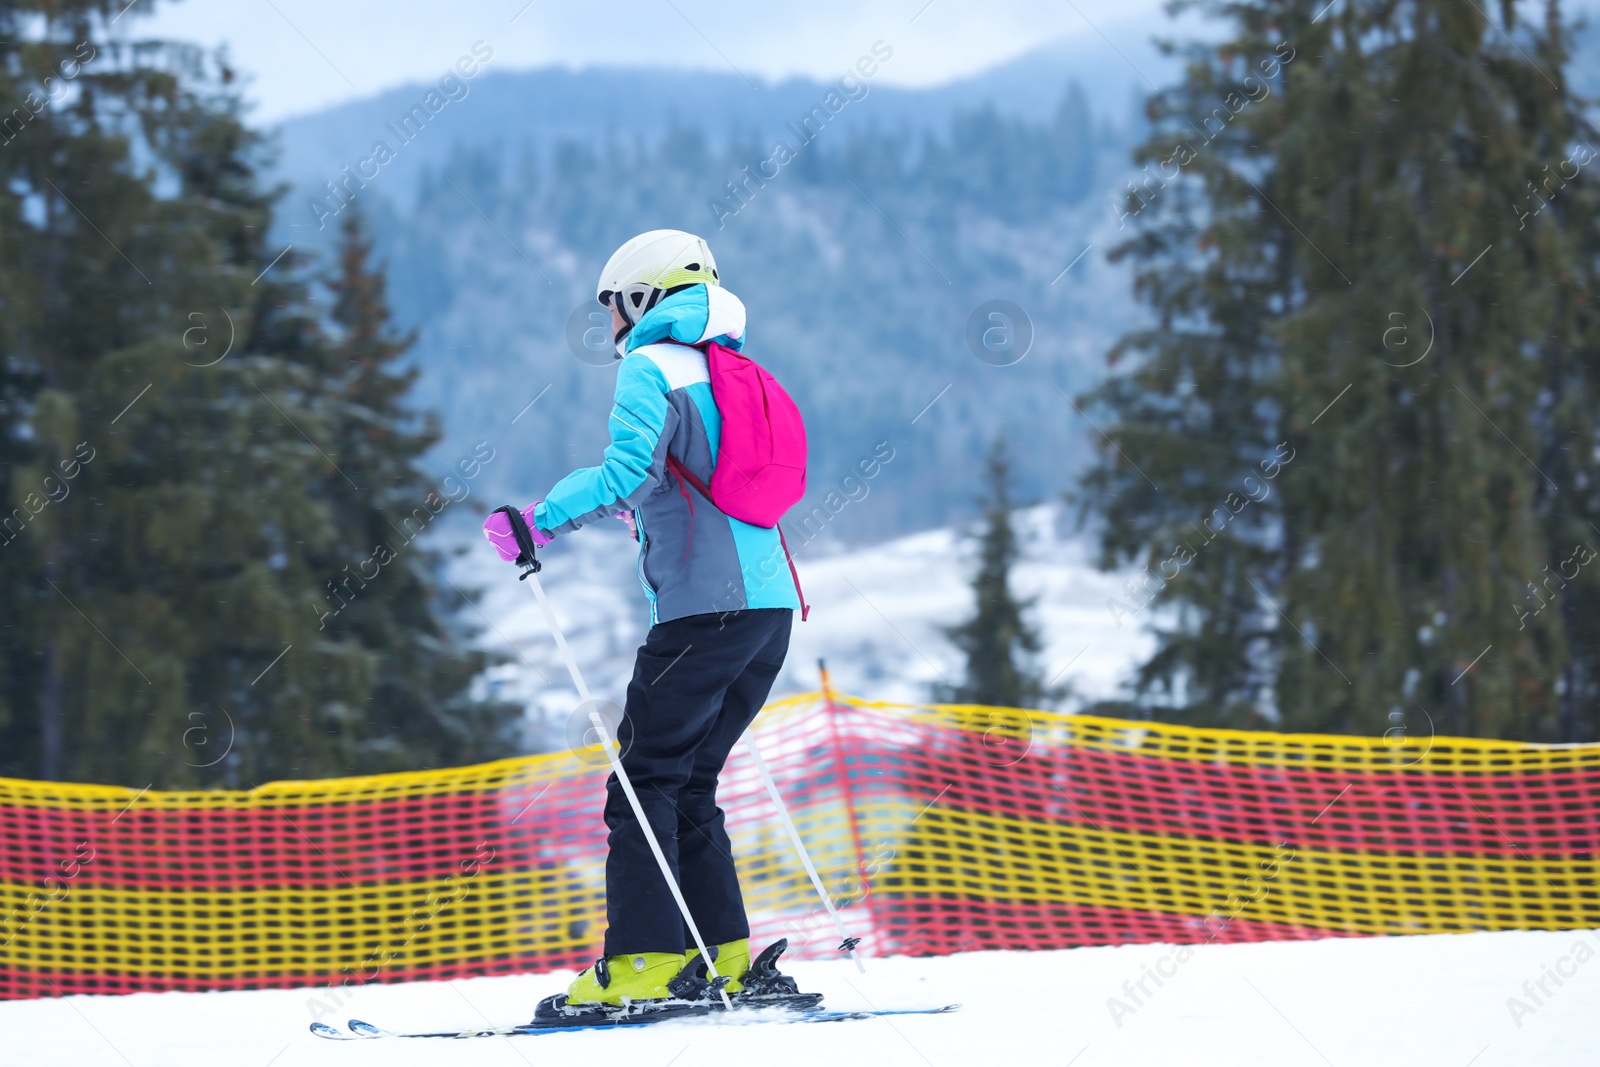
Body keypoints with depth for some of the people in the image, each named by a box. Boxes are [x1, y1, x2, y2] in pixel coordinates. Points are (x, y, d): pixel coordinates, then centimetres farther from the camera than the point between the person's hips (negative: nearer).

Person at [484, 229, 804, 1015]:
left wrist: (542, 520, -15)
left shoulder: (651, 367, -3)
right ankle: (730, 959, 7)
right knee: (690, 784, 14)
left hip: (703, 609, -8)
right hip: (772, 603, 8)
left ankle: (642, 965, -13)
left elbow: (629, 469, -19)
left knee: (645, 780, -6)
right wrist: (641, 505, 42)